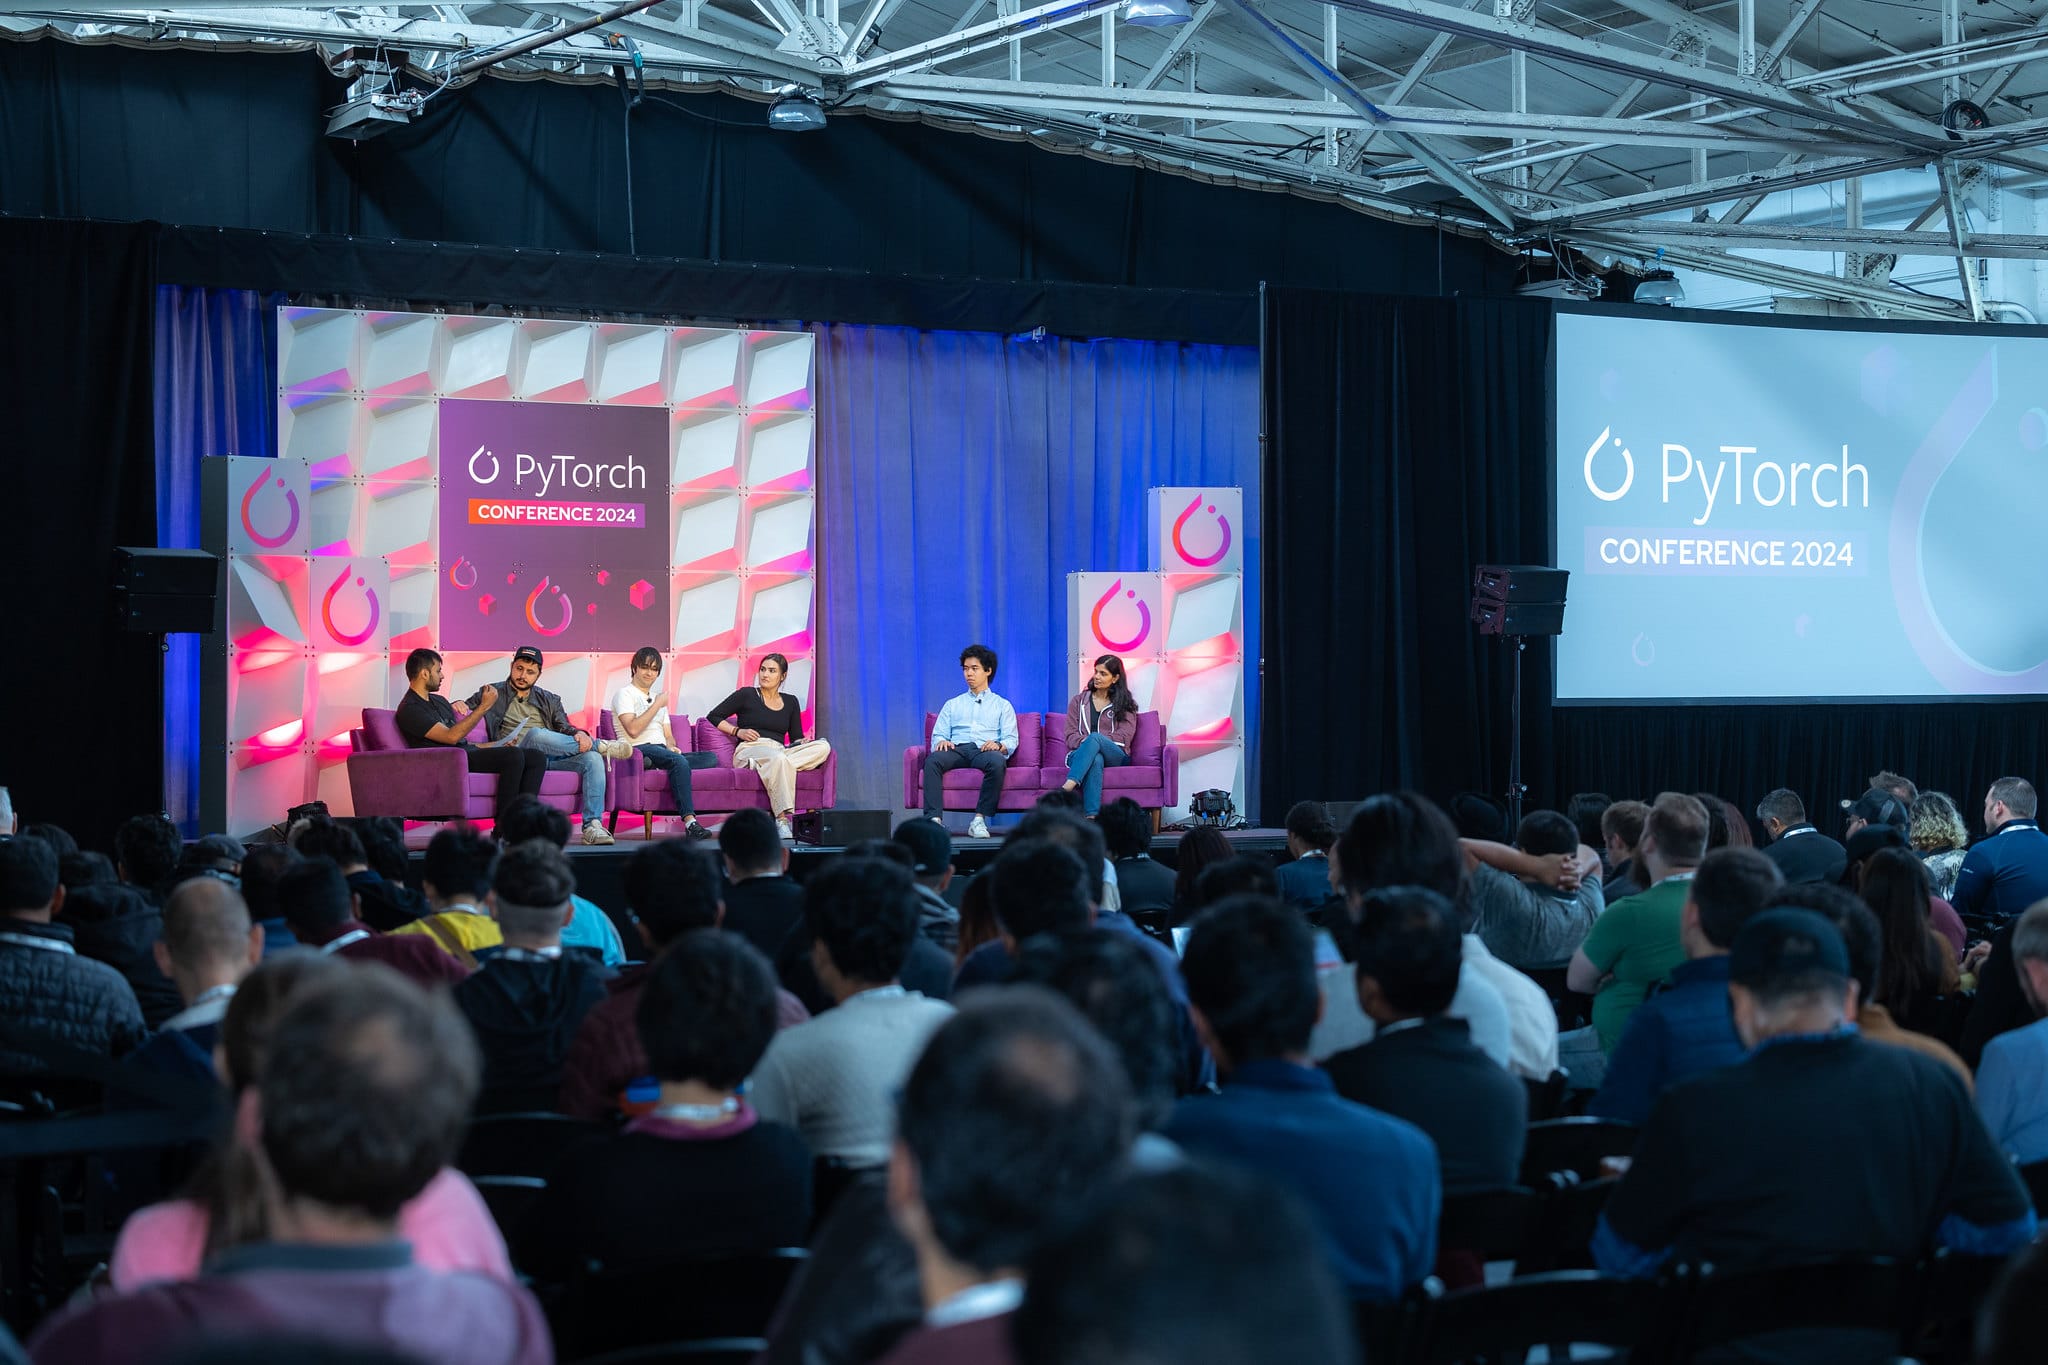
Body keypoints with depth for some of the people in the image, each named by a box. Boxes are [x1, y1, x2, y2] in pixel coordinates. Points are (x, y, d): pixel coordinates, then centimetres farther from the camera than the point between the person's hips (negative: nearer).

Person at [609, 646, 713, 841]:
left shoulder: (657, 699, 29)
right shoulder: (625, 694, 5)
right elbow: (633, 729, -11)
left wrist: (671, 746, 0)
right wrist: (657, 705, -7)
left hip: (661, 750, 7)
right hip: (639, 750, -7)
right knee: (679, 762, -37)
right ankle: (690, 822, -44)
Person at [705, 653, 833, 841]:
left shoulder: (790, 702, 22)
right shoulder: (747, 695, 11)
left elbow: (796, 738, 22)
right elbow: (713, 716, 13)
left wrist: (803, 742, -2)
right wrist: (737, 731, -1)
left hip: (780, 751, 5)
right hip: (749, 749, -5)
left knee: (823, 747, -24)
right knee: (777, 758, -42)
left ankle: (758, 764, -34)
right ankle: (782, 819, -49)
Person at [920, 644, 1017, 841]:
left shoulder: (1002, 706, 24)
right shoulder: (952, 705, 31)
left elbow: (1011, 740, 10)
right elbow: (938, 735, 19)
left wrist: (999, 745, -14)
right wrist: (941, 742, -7)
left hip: (985, 751, -2)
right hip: (957, 750, 2)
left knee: (997, 762, -40)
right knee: (932, 760, -34)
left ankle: (980, 819, -39)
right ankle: (934, 819, -46)